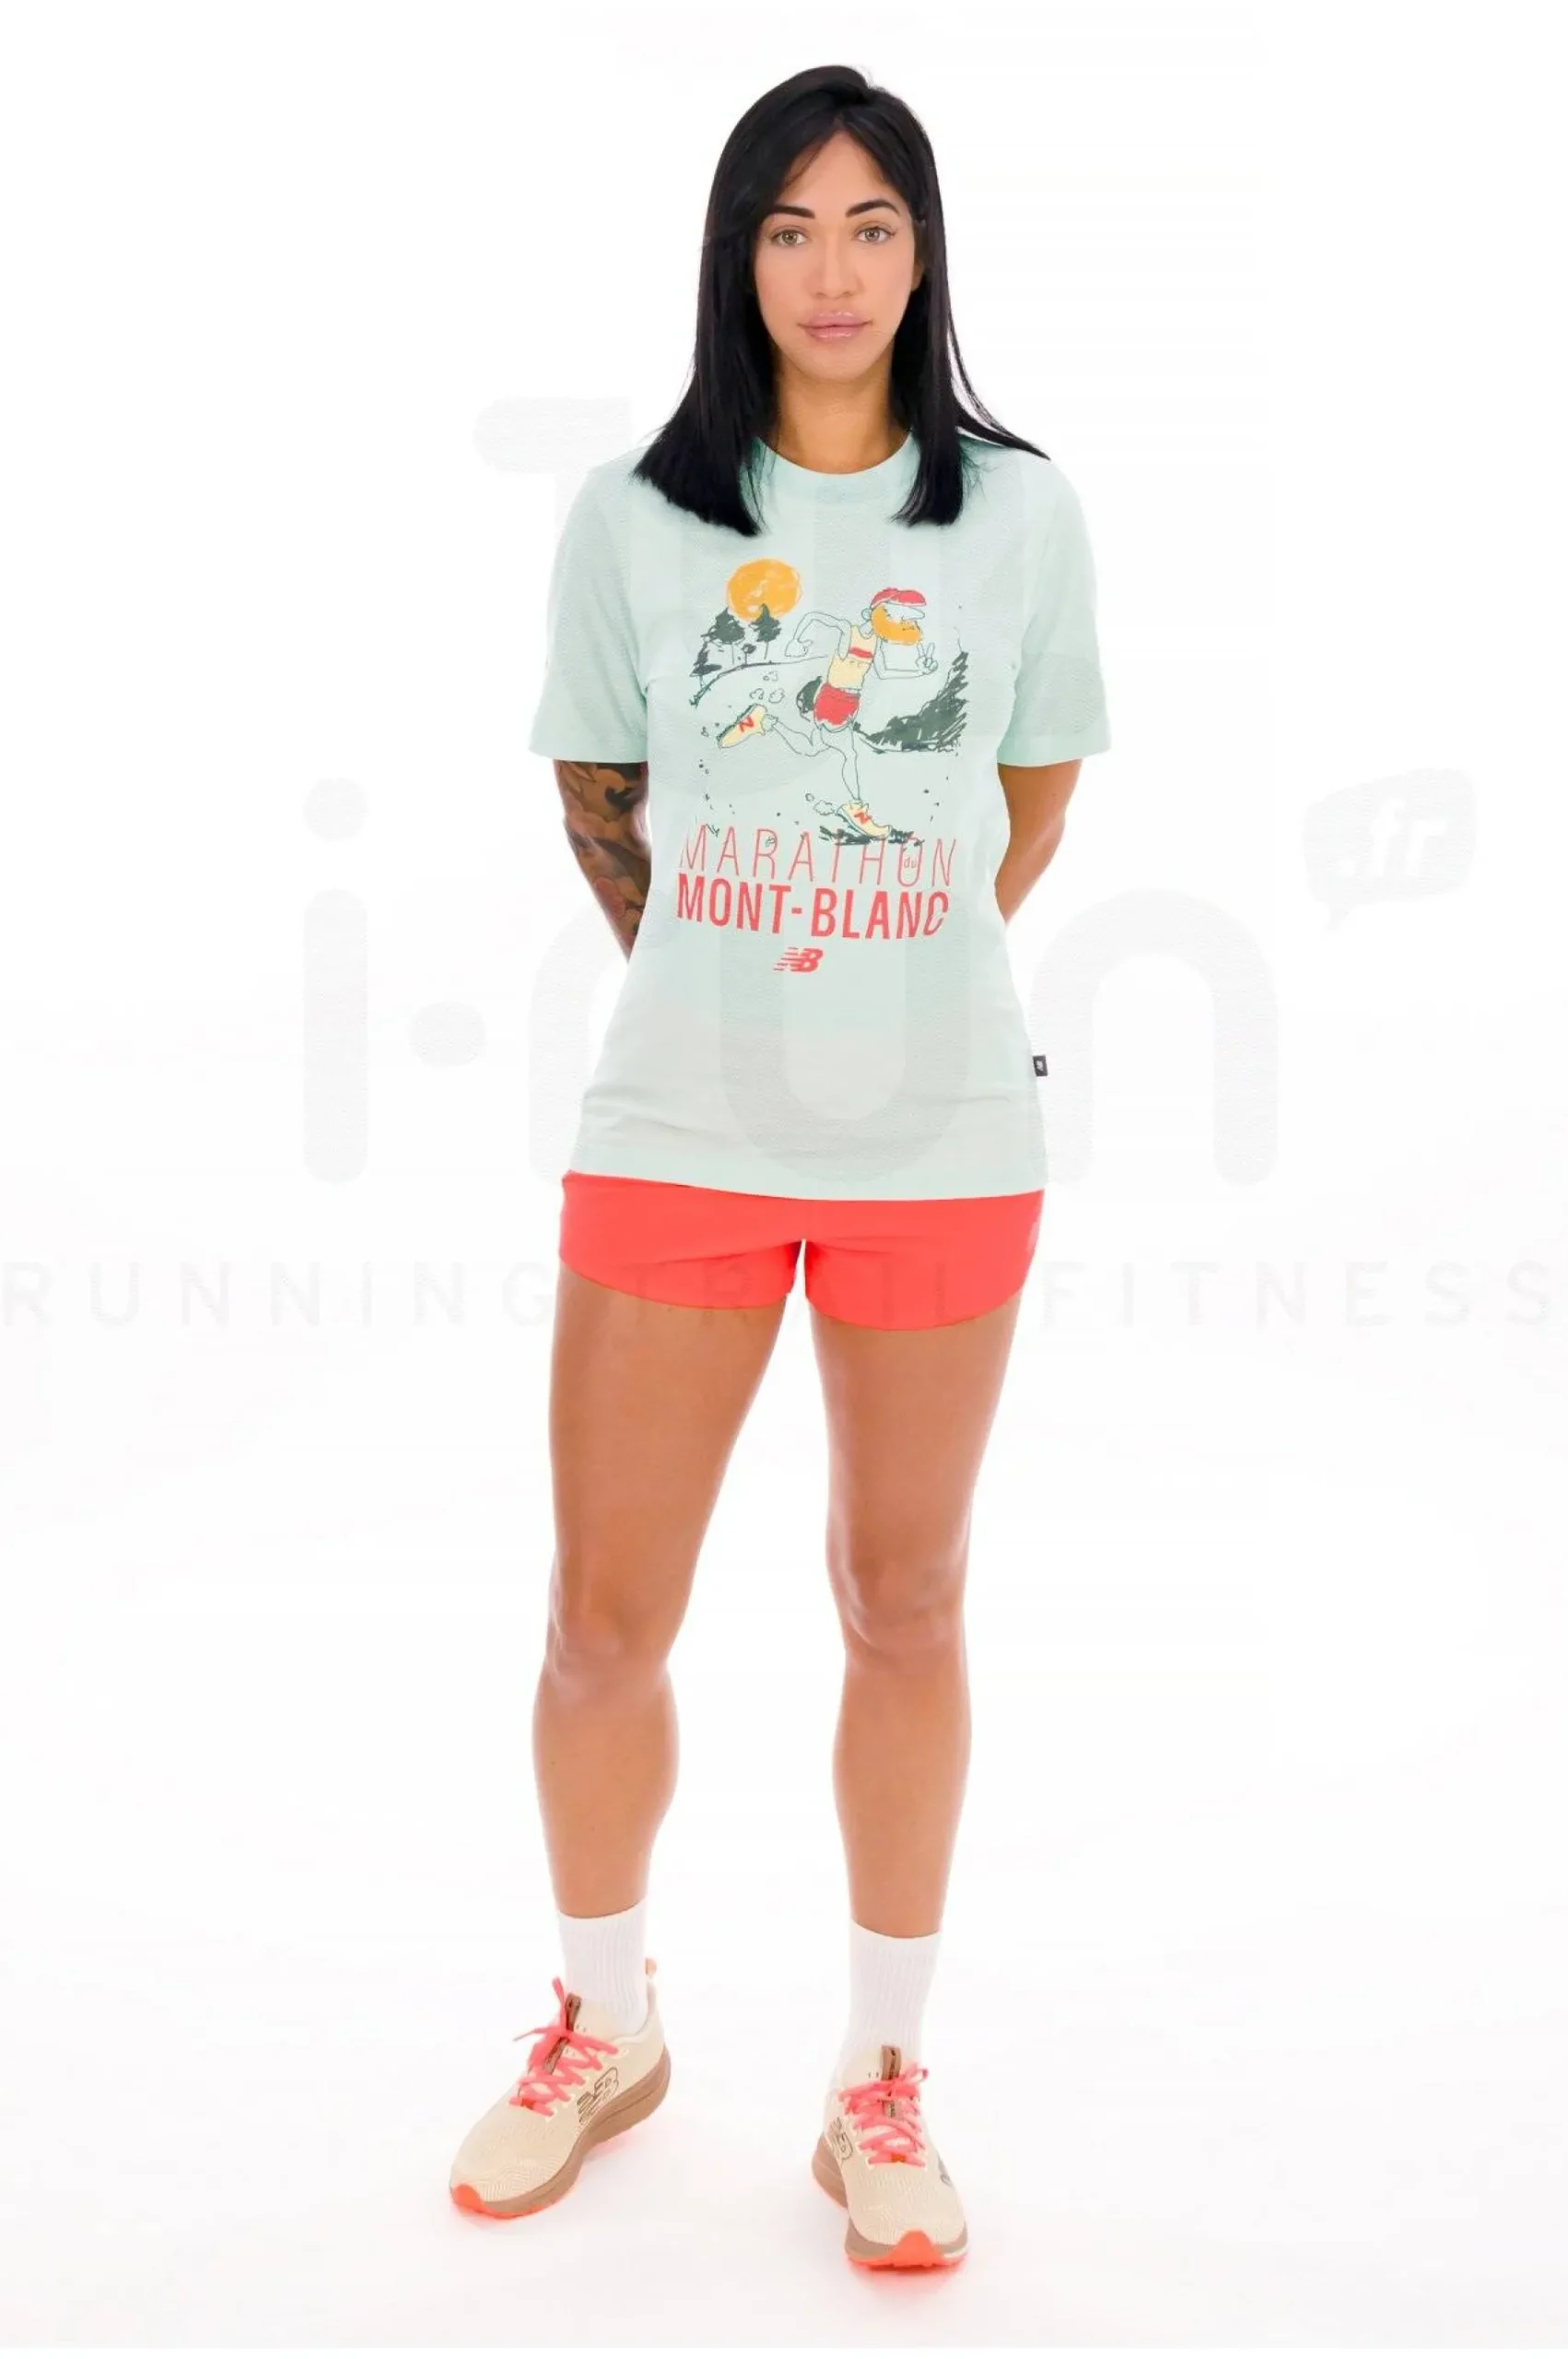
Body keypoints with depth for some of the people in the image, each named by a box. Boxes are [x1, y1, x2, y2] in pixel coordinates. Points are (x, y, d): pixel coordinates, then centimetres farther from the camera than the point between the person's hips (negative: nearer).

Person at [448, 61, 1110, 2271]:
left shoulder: (1022, 509, 2)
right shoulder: (631, 511, 2)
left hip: (942, 1139, 0)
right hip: (676, 1133, 0)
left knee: (905, 1603, 10)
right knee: (605, 1616, 5)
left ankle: (886, 2077, 29)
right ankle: (604, 2023, 33)